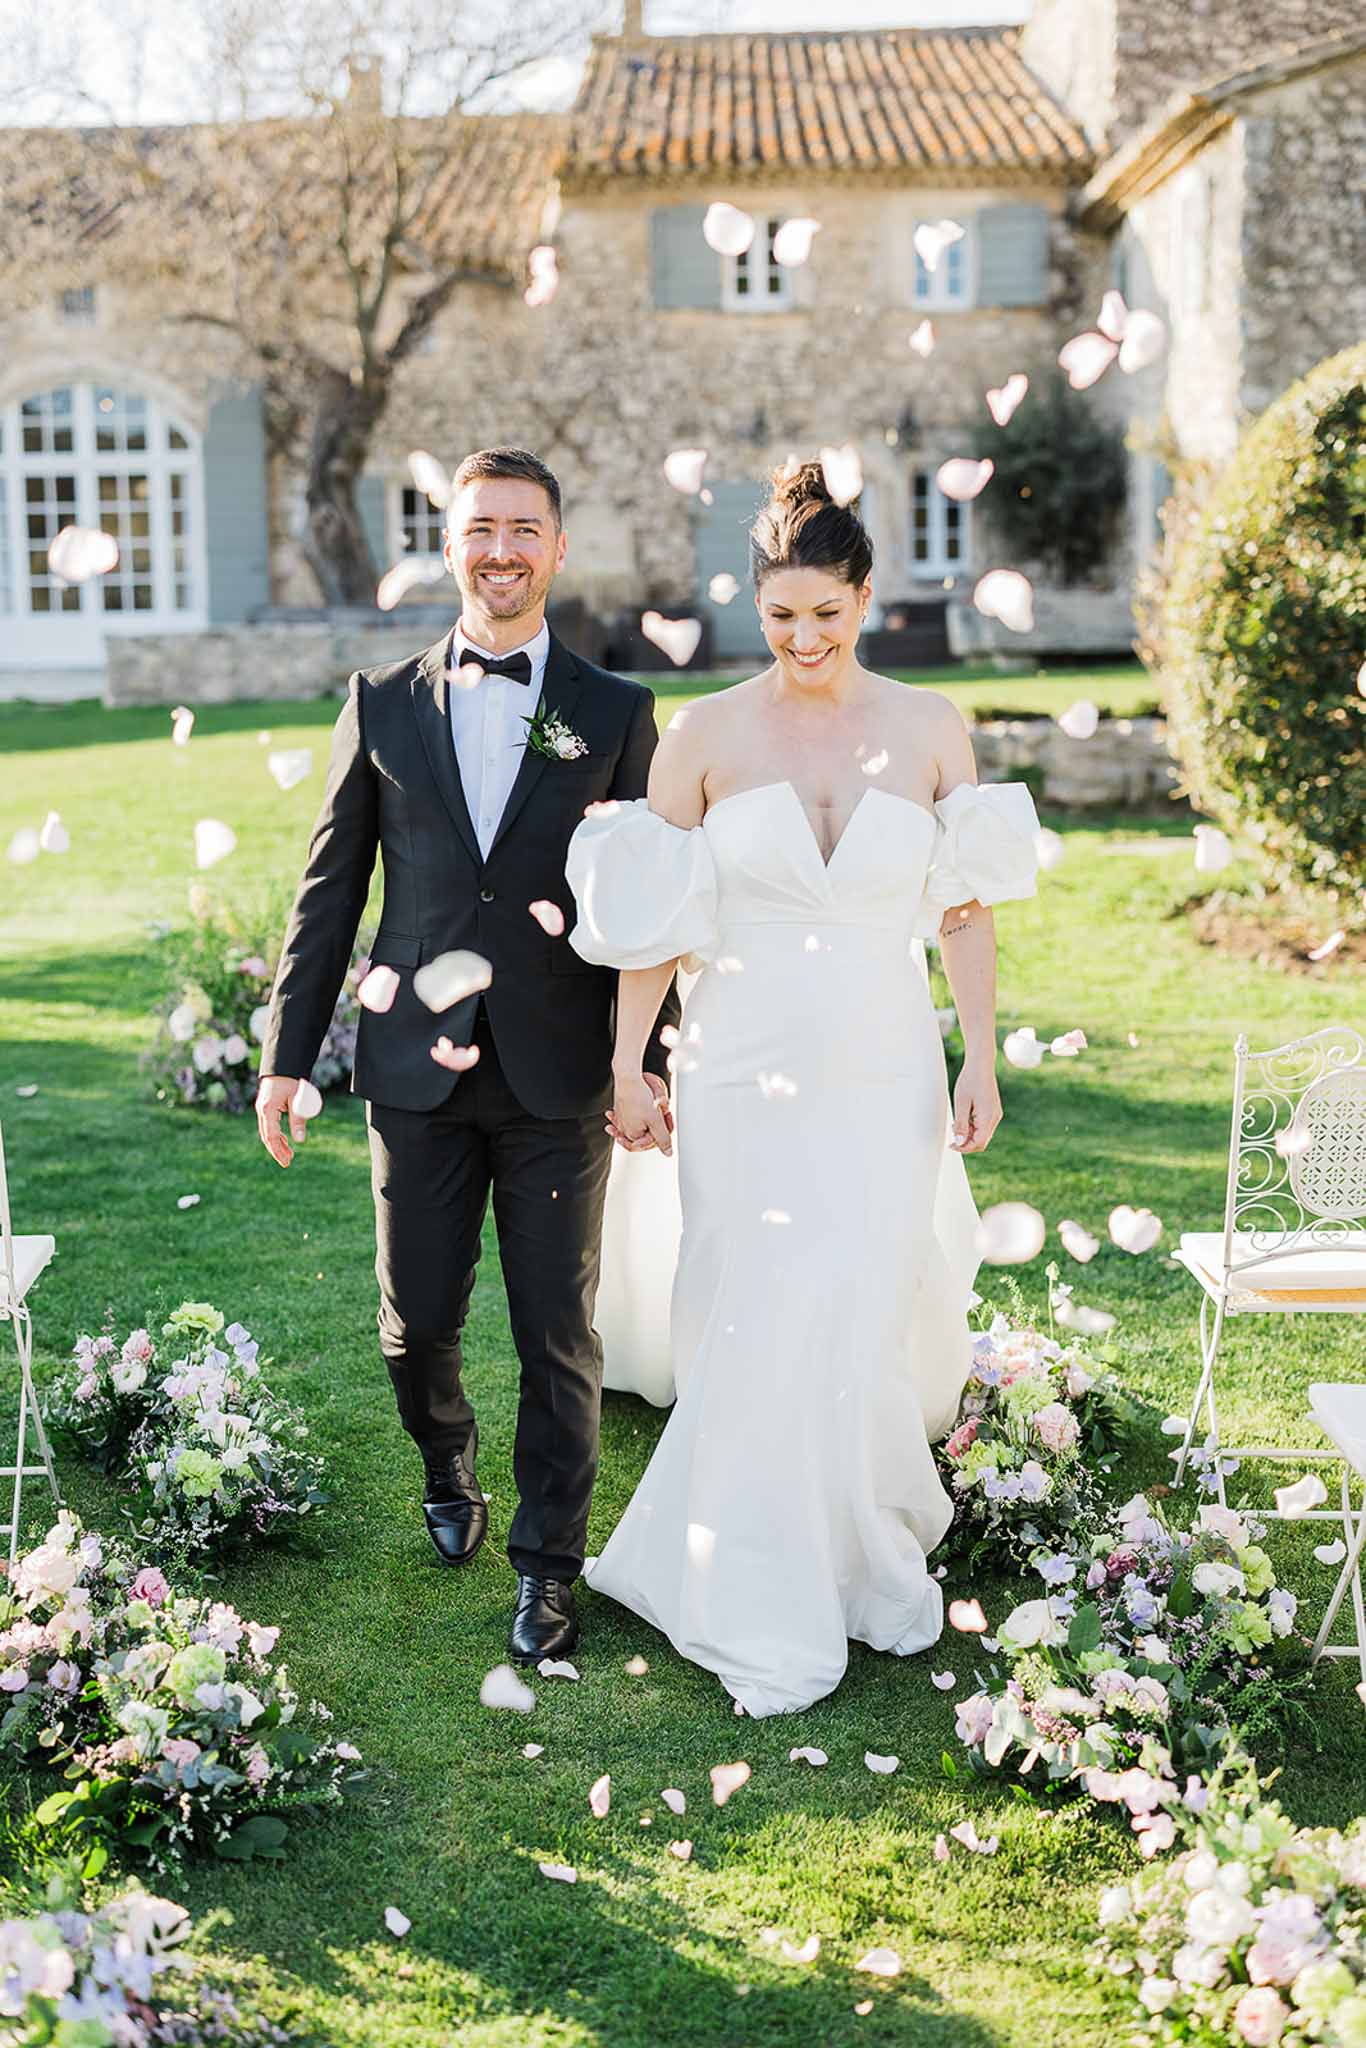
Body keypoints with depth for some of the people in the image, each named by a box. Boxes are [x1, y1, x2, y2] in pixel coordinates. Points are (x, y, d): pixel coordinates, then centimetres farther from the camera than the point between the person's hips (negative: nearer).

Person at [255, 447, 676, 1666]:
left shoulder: (617, 714, 3)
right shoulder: (382, 704, 6)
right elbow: (330, 890, 7)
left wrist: (651, 1057, -5)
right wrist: (287, 1053, 5)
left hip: (561, 1078, -1)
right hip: (418, 1070, 1)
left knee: (559, 1334, 5)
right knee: (418, 1319, 11)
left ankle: (549, 1563, 22)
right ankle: (449, 1468, 42)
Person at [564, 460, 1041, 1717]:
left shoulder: (929, 728, 1)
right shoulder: (706, 735, -3)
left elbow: (968, 906, 5)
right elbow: (652, 917, 1)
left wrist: (983, 1056, 2)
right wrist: (629, 1066, 1)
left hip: (886, 1073, 1)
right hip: (747, 1077, -1)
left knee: (866, 1324, 3)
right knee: (762, 1329, 2)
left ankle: (861, 1550, 31)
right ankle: (767, 1607, 22)